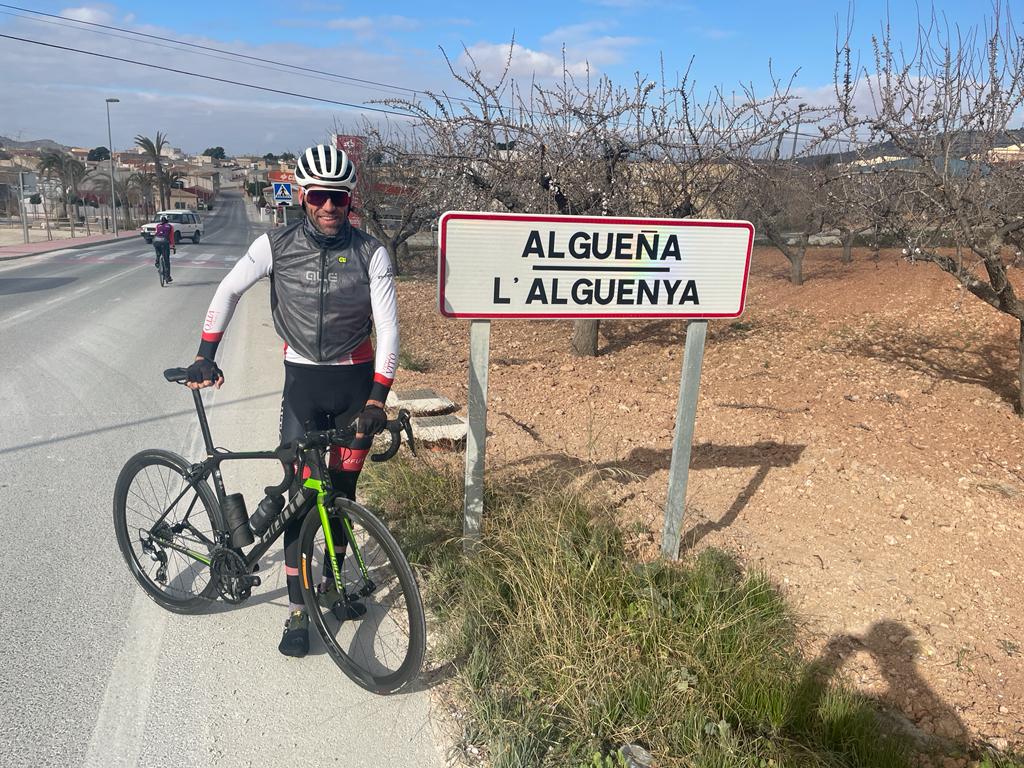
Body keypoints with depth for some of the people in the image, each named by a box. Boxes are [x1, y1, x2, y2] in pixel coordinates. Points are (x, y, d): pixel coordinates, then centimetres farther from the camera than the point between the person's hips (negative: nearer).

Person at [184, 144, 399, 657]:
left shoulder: (370, 252, -9)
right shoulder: (276, 245, -6)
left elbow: (387, 326, -14)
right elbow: (229, 290, 4)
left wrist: (377, 398, -22)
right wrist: (205, 355, -3)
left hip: (356, 380, 0)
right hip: (303, 381, 0)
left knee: (343, 486, 10)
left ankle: (333, 581, 32)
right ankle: (297, 610, 8)